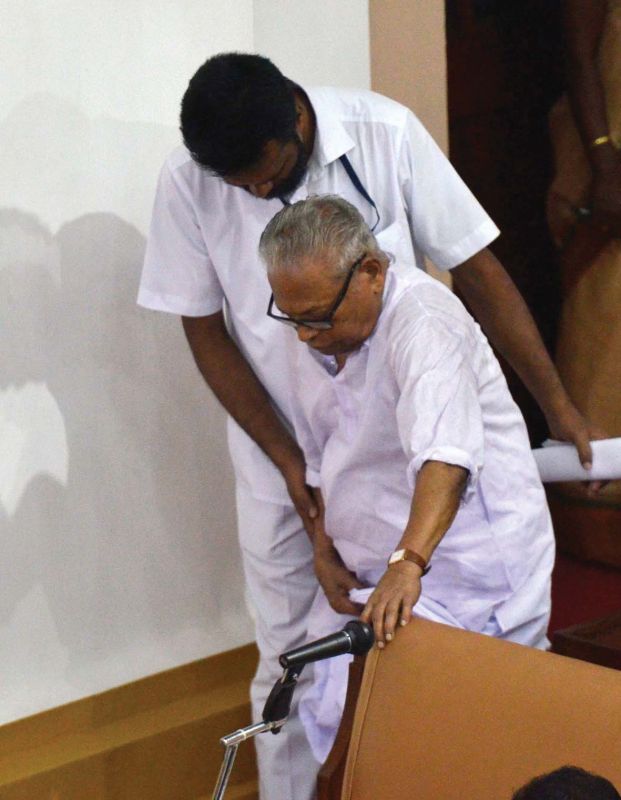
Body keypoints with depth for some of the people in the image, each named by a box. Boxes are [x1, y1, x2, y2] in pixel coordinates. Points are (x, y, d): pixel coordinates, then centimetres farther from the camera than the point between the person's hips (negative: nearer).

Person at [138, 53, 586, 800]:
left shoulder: (386, 134, -17)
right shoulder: (187, 182, -14)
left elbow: (477, 271, -9)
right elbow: (206, 334, -5)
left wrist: (556, 403, -8)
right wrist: (289, 463, -12)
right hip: (279, 455, 0)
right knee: (291, 655, 7)